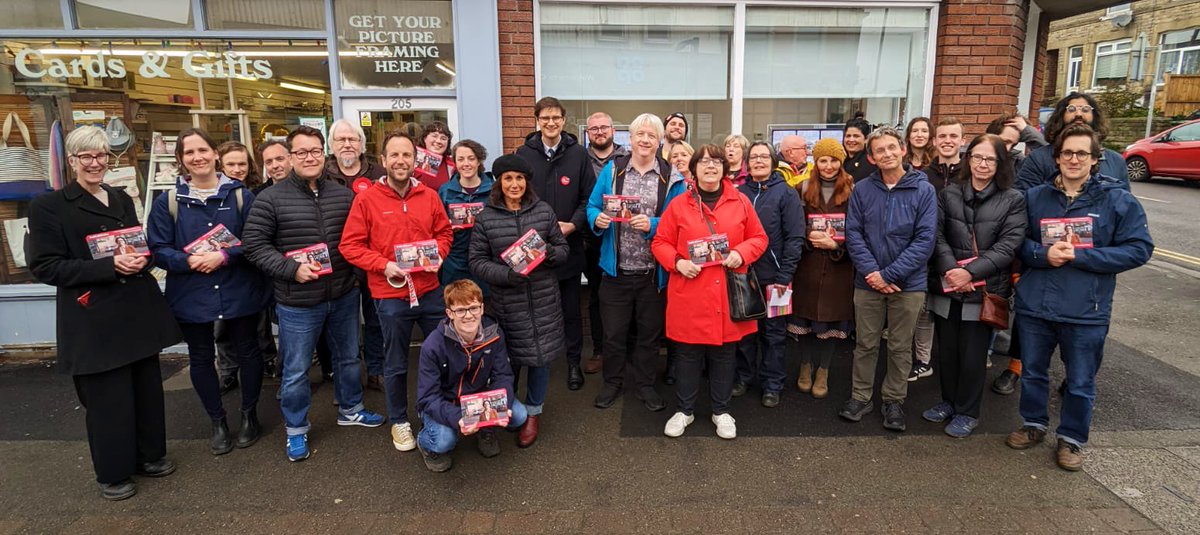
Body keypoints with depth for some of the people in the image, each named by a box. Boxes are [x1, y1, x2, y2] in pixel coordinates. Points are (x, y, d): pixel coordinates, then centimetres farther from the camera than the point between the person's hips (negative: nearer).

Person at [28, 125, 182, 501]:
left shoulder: (122, 200, 12)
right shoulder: (49, 206, -5)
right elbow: (45, 267, -10)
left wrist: (140, 259, -4)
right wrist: (110, 266, -21)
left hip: (139, 311, 5)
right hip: (94, 320, -5)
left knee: (148, 389, 13)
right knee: (107, 397, 5)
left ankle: (148, 455, 32)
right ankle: (112, 472, 23)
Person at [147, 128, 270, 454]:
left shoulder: (240, 195, -2)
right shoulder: (168, 202, 0)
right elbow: (158, 249, -1)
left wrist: (225, 256, -19)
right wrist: (188, 261, -19)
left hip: (239, 292, -1)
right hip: (191, 296, 1)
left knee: (247, 352, 10)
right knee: (201, 359, 11)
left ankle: (249, 415, 30)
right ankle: (218, 423, 28)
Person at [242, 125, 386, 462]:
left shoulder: (344, 195, 3)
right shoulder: (271, 199, -8)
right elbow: (254, 244, -9)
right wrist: (292, 269, -19)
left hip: (343, 296, 4)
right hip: (297, 302, -4)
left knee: (348, 357, 20)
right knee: (296, 370, 9)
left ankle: (351, 409, 41)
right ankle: (296, 429, 27)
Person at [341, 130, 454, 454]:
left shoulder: (429, 196, 2)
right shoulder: (367, 199, -8)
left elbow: (444, 233, 12)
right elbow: (350, 245, -7)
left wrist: (437, 254, -7)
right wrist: (384, 265, -18)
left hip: (429, 291, 3)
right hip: (390, 296, -3)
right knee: (396, 364, 11)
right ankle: (399, 421, 31)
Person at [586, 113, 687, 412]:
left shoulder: (672, 178, -1)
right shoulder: (612, 170, 4)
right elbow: (593, 206, 6)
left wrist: (652, 225, -20)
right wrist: (597, 219, -16)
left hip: (653, 272, 0)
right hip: (616, 268, 1)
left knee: (650, 331, 13)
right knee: (614, 330, 11)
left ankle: (644, 384, 31)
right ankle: (613, 382, 31)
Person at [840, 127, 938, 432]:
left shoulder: (923, 191, -5)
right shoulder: (862, 190, 0)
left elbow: (925, 240, -10)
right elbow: (853, 234, -3)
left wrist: (888, 274, -16)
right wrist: (872, 273, -14)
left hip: (908, 284, -1)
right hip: (867, 282, 1)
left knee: (901, 347, 11)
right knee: (865, 344, 11)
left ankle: (894, 400, 27)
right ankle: (860, 397, 25)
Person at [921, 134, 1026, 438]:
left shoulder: (1013, 200, 0)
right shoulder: (949, 194, 6)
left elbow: (1008, 246, -7)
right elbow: (938, 236, -2)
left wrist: (970, 272, -17)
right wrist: (951, 269, -17)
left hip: (984, 289, -2)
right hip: (947, 287, 2)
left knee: (972, 355, 5)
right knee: (946, 350, 12)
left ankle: (967, 412, 23)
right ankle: (948, 401, 32)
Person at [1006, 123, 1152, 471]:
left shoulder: (1118, 200, -4)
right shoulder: (1035, 197, 4)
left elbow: (1139, 249, -8)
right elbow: (1017, 242, 6)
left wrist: (1079, 256, -17)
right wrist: (1043, 254, -15)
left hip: (1086, 312, -2)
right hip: (1034, 305, 3)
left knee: (1080, 382, 10)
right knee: (1032, 372, 16)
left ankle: (1072, 438, 30)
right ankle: (1034, 424, 37)